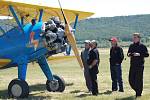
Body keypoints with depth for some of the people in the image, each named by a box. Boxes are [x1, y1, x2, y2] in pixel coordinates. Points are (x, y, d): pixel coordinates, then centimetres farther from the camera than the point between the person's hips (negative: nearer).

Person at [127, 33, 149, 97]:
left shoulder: (142, 46, -3)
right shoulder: (131, 46, 13)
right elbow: (128, 53, 23)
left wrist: (139, 54, -21)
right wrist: (129, 54, 0)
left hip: (140, 65, -5)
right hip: (132, 65, 5)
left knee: (139, 80, -3)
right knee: (131, 80, 5)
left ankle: (139, 93, 9)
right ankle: (137, 90, 27)